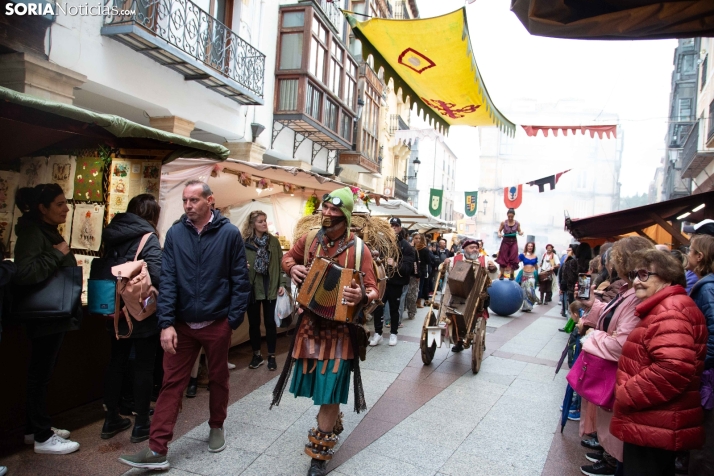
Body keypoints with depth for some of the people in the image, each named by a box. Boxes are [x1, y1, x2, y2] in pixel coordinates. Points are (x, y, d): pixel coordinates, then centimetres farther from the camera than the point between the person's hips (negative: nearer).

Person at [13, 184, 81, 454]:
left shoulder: (49, 232, 13)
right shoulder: (32, 233, -17)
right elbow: (24, 272, -31)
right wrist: (58, 254, -23)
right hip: (44, 316, -9)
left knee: (41, 374, 17)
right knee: (40, 374, 1)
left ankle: (35, 429, 29)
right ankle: (43, 438, 12)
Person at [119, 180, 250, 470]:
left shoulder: (229, 234, -7)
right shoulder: (175, 234, -2)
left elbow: (240, 280, -5)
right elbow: (167, 280, -5)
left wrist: (234, 319, -7)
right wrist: (166, 323, -12)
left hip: (217, 323, -1)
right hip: (182, 323, 2)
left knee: (218, 379, 16)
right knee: (171, 383, 4)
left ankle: (216, 427, 37)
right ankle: (157, 450, 12)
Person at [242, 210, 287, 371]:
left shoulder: (273, 241, 2)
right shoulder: (245, 243, -4)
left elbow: (281, 263, 3)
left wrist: (282, 284, -4)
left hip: (270, 288, 1)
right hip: (252, 289, 0)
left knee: (270, 323, 7)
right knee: (254, 323, 11)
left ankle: (271, 356, 20)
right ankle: (256, 355, 27)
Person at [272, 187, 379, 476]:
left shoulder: (359, 249, -13)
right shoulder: (309, 241, -1)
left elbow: (373, 290, -12)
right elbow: (288, 258, 18)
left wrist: (362, 296, -36)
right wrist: (292, 267, -6)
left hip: (339, 329, -4)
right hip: (310, 324, 5)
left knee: (329, 390, 0)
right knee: (315, 384, 19)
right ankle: (333, 423, 47)